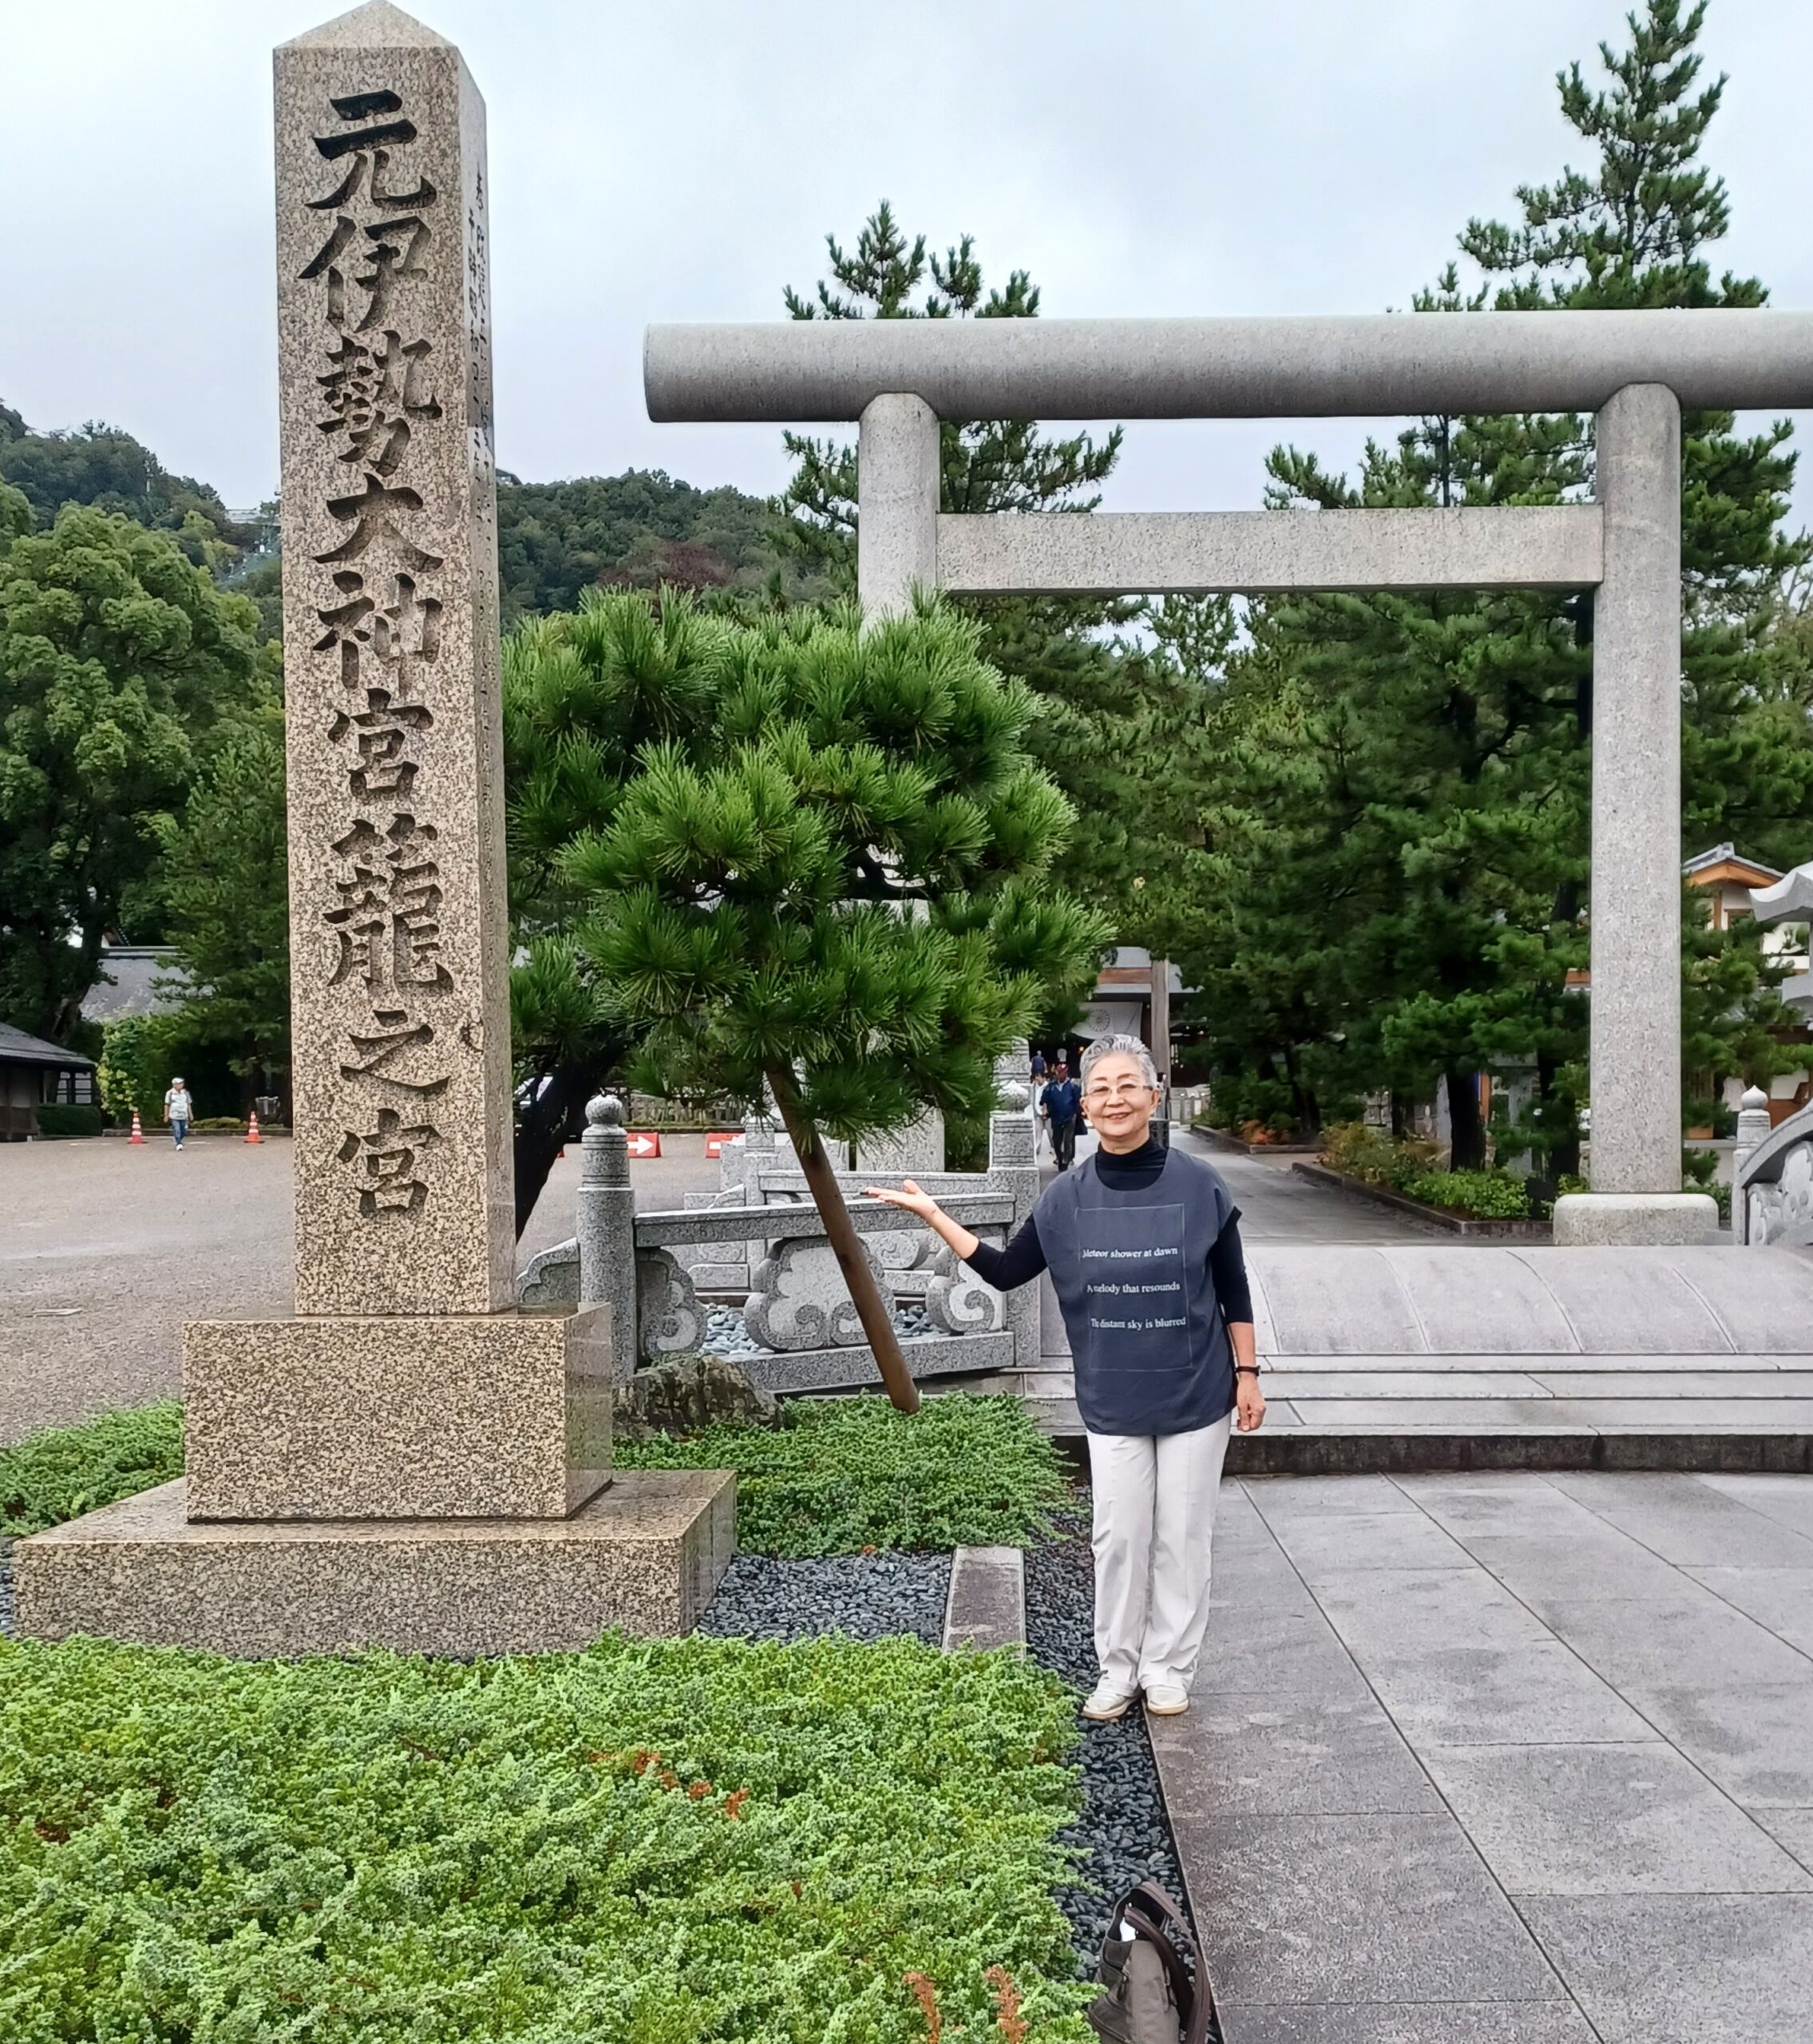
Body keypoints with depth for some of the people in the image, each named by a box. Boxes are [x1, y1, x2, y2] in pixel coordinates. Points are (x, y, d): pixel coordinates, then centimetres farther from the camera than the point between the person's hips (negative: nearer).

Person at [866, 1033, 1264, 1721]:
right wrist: (933, 1215, -4)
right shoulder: (1067, 1197, -5)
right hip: (1112, 1402, 2)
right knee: (1118, 1538, 8)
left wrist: (1246, 1373, -1)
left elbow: (1233, 1290, -1)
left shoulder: (1198, 1185, -10)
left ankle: (1169, 1670, 26)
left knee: (1181, 1537, 9)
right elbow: (1006, 1272, 2)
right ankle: (1118, 1671, 25)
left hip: (1196, 1398, -1)